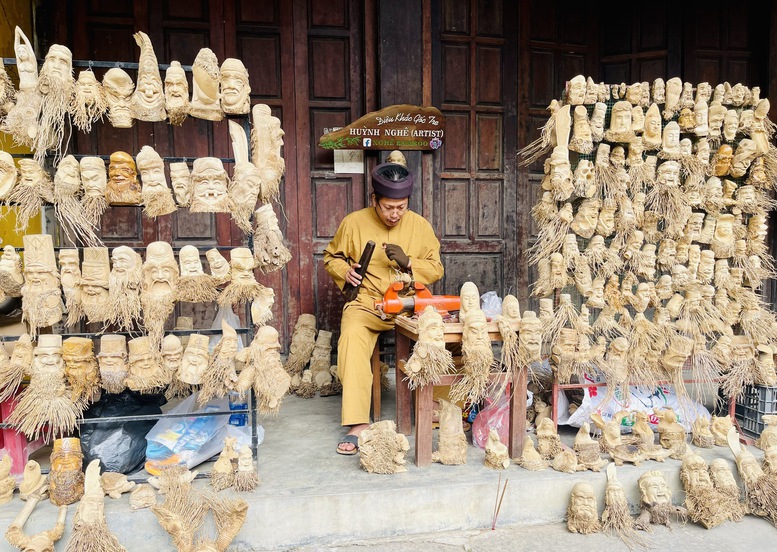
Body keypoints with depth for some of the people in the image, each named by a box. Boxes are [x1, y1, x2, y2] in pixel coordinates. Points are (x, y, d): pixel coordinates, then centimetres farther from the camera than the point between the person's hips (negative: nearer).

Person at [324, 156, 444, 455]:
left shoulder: (419, 225, 7)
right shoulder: (354, 222, 5)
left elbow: (436, 269, 8)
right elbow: (331, 256, 19)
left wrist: (408, 262, -11)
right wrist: (344, 271, -4)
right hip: (366, 303, -1)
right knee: (352, 335, -33)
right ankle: (358, 424, -31)